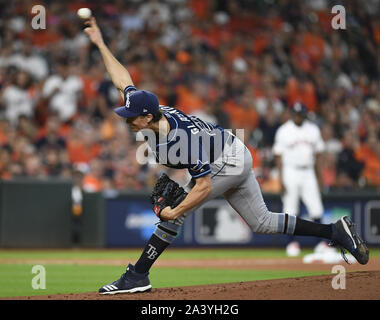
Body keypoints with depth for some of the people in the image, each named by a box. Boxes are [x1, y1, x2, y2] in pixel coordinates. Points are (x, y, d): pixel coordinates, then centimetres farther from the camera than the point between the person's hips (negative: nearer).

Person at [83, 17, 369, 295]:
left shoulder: (182, 140, -36)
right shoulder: (152, 114, -14)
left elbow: (204, 187, -32)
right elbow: (124, 80, 0)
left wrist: (174, 212, -31)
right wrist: (101, 44, -2)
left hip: (228, 162, -9)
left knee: (177, 212, -15)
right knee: (262, 222, 14)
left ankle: (138, 276, -10)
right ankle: (336, 231, 15)